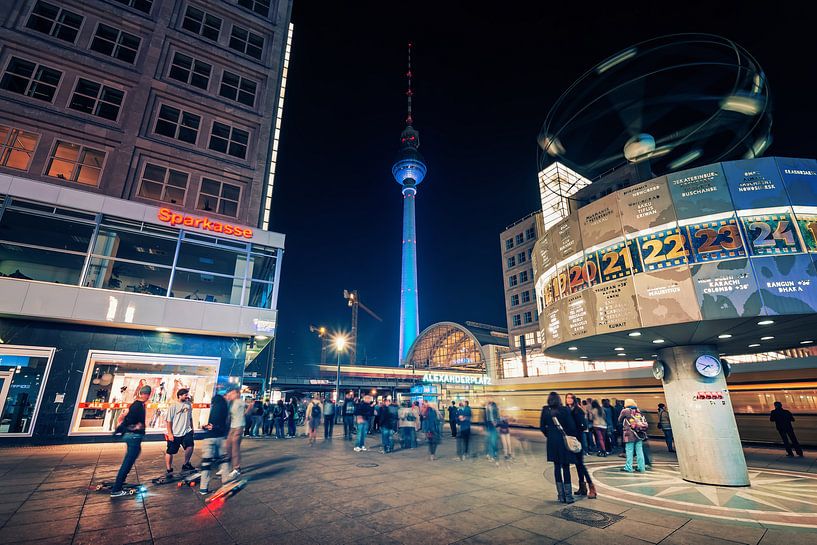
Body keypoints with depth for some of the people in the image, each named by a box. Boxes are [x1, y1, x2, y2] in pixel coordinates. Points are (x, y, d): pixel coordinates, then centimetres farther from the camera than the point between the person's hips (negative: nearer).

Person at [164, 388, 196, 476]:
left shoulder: (189, 405, 5)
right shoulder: (173, 406, -9)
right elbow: (168, 421, -8)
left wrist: (192, 429, 18)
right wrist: (170, 433, -11)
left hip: (186, 432, 3)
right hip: (175, 434, -3)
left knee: (190, 446, -14)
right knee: (170, 452, 7)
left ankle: (186, 464, 6)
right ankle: (169, 470, 26)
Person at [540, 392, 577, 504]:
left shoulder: (545, 410, -3)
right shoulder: (565, 410, -10)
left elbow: (542, 426, 0)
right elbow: (572, 426, -9)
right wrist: (574, 438, 5)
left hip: (552, 441, 2)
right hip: (565, 440, -2)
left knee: (557, 467, 11)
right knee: (566, 467, 6)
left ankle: (561, 495, 17)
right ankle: (568, 496, 9)